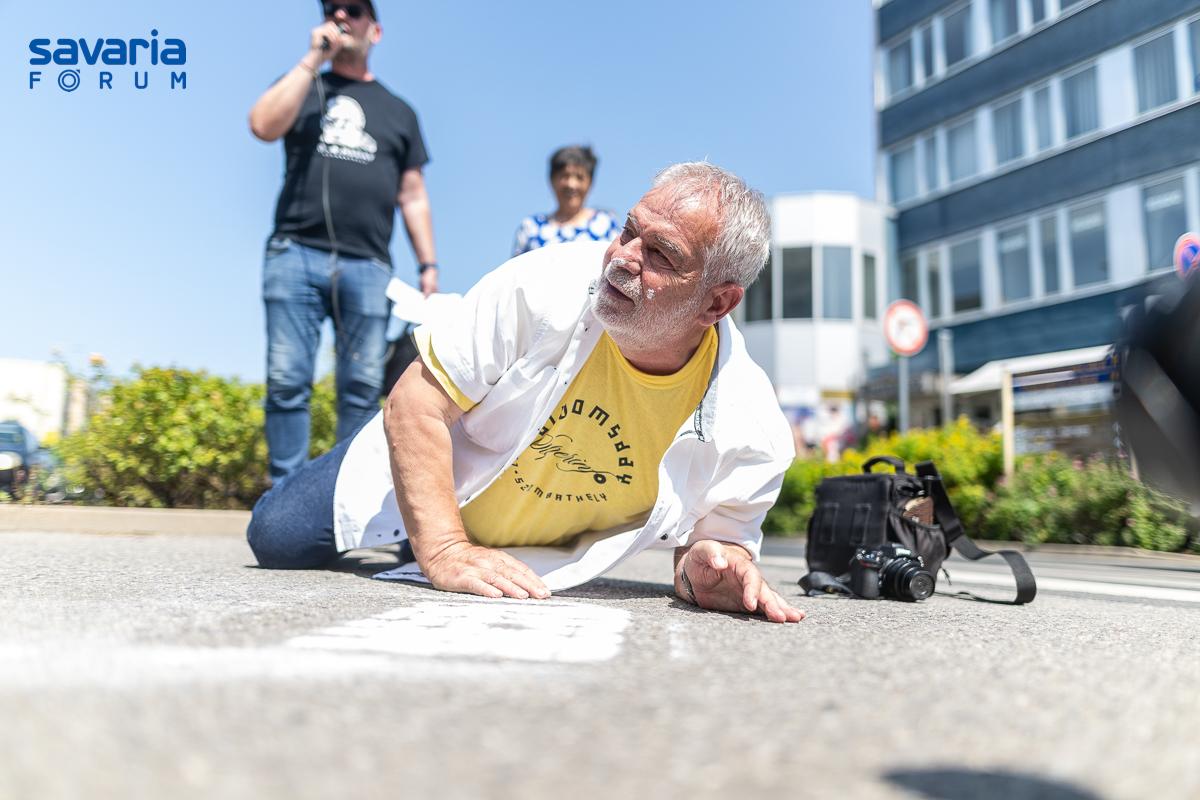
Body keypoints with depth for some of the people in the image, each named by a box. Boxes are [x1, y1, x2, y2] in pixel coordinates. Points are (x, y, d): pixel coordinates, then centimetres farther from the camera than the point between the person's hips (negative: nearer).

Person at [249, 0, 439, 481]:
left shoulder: (398, 111, 21)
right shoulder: (302, 86, 19)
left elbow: (413, 196, 16)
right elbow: (263, 126, -4)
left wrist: (428, 266, 6)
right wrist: (313, 58, 0)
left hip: (367, 266, 1)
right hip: (295, 256, 0)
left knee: (362, 387, -3)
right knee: (287, 381, -5)